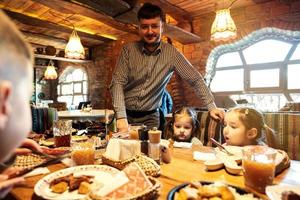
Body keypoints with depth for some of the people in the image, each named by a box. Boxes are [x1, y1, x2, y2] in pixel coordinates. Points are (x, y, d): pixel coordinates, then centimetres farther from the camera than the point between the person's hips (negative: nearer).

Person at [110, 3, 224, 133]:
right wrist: (121, 117, -25)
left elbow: (195, 79, -4)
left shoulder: (171, 53, -7)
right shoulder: (128, 50, -8)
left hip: (149, 117, 0)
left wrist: (212, 107, -11)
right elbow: (118, 83, -14)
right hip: (126, 114, 0)